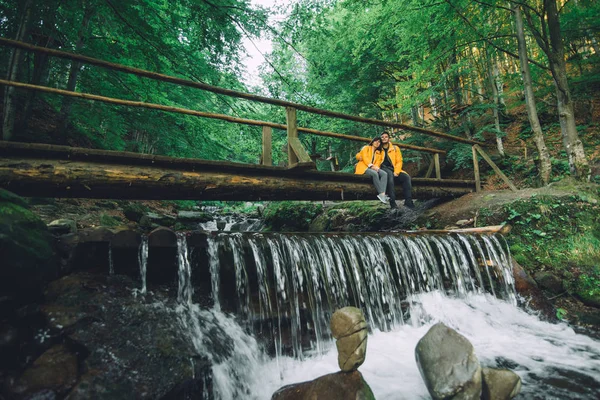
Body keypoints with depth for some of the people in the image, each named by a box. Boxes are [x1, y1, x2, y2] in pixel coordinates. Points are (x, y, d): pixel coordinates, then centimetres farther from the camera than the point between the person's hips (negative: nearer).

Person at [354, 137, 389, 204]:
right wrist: (371, 166, -20)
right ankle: (381, 193, -40)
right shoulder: (366, 148, 10)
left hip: (373, 168, 5)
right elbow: (365, 158, -6)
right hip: (363, 167, -5)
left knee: (384, 174, -25)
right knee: (375, 173, -37)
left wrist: (375, 167, -13)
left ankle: (382, 195, -43)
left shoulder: (379, 152, 25)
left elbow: (378, 162, 11)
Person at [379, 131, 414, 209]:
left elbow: (399, 161, 9)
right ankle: (392, 202, -44)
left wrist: (396, 172, -7)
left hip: (393, 169, 3)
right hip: (383, 168, -3)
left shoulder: (395, 148, 15)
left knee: (406, 177, -22)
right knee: (390, 174, -38)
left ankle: (408, 202, -24)